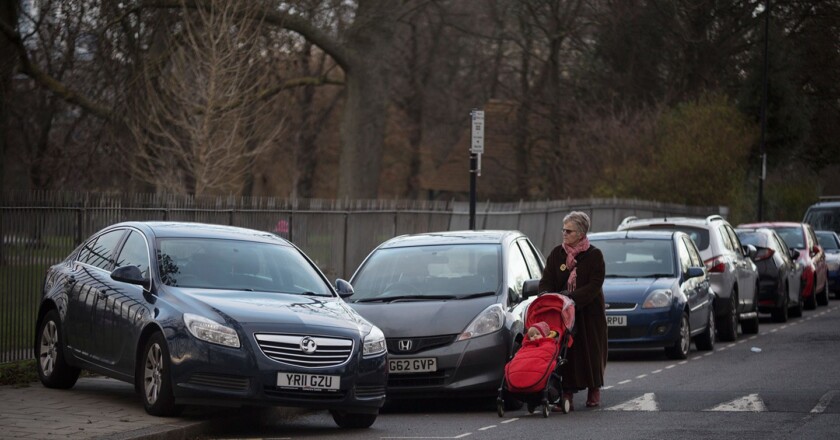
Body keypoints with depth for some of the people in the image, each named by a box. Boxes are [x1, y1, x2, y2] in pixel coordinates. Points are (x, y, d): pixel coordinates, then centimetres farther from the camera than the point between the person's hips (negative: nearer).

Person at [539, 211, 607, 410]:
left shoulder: (594, 255, -3)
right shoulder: (557, 253, 7)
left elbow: (595, 285, -11)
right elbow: (546, 281, 6)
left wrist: (572, 296, -22)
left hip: (589, 312, -2)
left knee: (592, 351, 4)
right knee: (565, 351, -6)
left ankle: (594, 391, 17)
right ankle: (567, 393, -7)